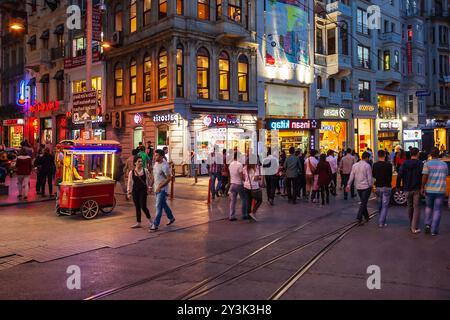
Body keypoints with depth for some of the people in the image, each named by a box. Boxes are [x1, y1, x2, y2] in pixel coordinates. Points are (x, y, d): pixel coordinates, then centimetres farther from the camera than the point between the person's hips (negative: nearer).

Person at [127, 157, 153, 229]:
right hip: (135, 191, 2)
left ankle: (149, 220, 15)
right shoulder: (131, 172, -1)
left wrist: (149, 187, 4)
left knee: (143, 206, -8)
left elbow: (149, 180, 8)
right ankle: (138, 223, 18)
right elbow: (129, 182, 5)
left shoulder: (145, 170, -3)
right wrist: (129, 191, 2)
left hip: (143, 190, -2)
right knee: (137, 207, 9)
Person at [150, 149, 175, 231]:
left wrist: (160, 187, -21)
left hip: (162, 189, -9)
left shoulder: (164, 166, -20)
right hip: (157, 188, 9)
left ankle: (155, 225, -3)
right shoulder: (156, 164, 7)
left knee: (159, 206, -7)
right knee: (164, 204, 20)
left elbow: (169, 178, -21)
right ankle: (171, 218, 37)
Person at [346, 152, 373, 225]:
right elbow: (369, 178, -11)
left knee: (363, 202, 18)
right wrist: (371, 185, -1)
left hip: (358, 187, 6)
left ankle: (366, 217, 26)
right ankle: (359, 218, -12)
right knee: (363, 203, -3)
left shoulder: (355, 165, 5)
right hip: (366, 186, -6)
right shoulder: (367, 166, -11)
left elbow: (351, 176, 4)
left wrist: (348, 185, 5)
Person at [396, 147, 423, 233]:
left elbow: (399, 176, -3)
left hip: (407, 189, 3)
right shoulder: (420, 164, -9)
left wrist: (398, 186, 4)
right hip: (417, 189, -3)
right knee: (416, 208, 1)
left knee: (410, 207, 18)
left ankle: (411, 225, 28)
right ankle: (414, 228, -4)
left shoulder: (405, 164, 0)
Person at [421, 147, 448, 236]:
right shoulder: (444, 165, 2)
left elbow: (425, 177, -14)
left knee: (429, 207, 22)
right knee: (437, 210, 6)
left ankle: (427, 224, 10)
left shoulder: (427, 164, -7)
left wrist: (422, 187, -5)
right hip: (440, 190, 0)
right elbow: (445, 176, 12)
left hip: (429, 190, 0)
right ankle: (434, 230, 5)